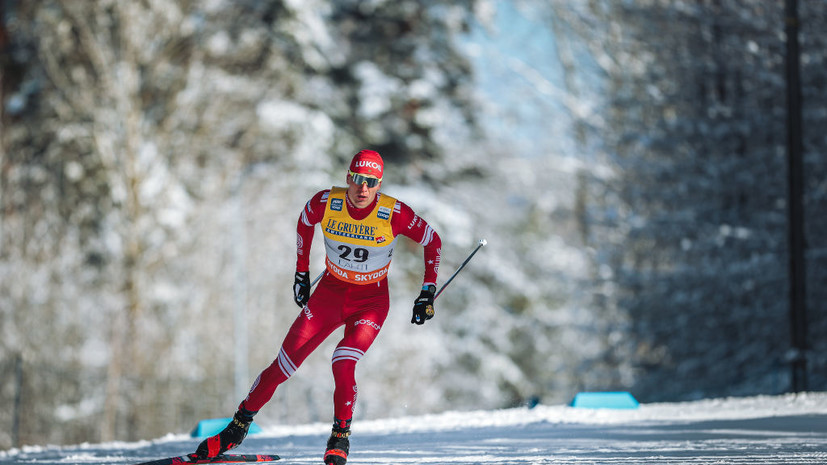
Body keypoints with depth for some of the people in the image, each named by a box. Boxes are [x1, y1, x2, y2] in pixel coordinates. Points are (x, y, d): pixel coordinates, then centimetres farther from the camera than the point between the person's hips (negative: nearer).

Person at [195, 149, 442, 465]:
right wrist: (301, 273, 10)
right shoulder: (326, 203, -17)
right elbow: (305, 223, 7)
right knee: (284, 364, -5)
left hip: (371, 301, -2)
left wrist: (427, 294, -9)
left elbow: (433, 241, -7)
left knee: (343, 365, -25)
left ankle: (340, 438, -4)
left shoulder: (394, 214, -22)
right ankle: (239, 426, 12)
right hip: (330, 291, 2)